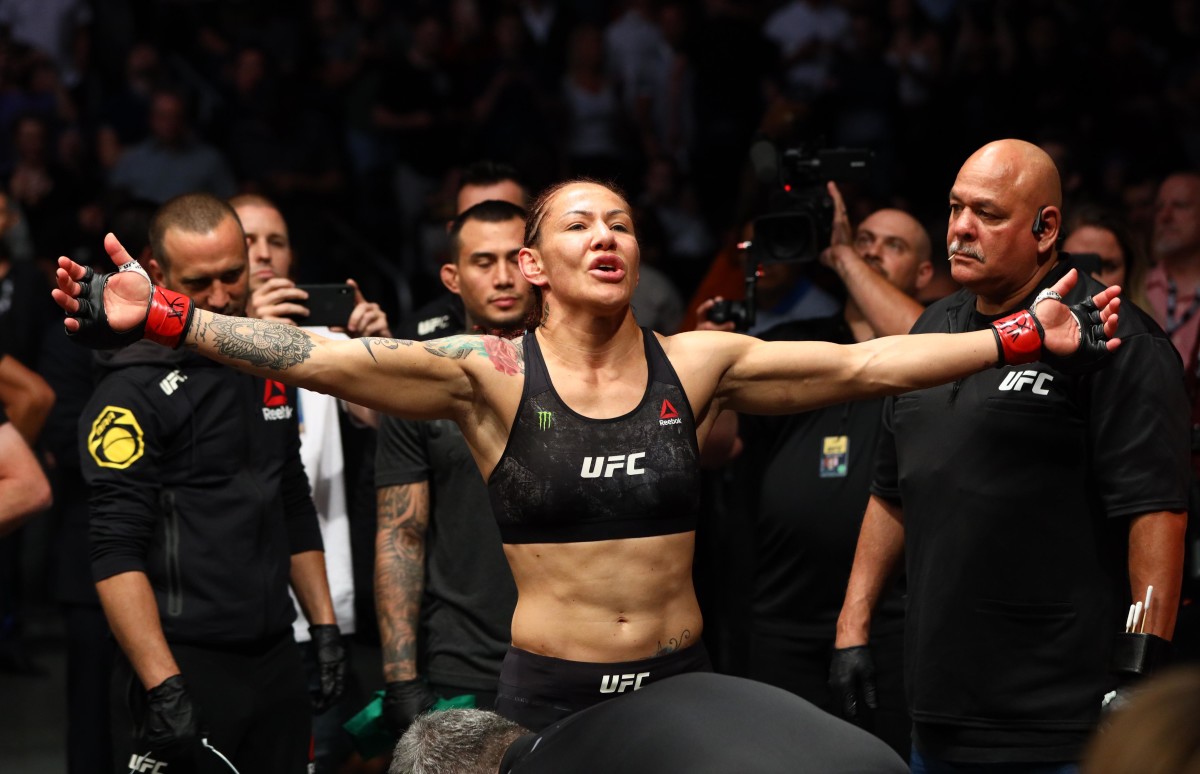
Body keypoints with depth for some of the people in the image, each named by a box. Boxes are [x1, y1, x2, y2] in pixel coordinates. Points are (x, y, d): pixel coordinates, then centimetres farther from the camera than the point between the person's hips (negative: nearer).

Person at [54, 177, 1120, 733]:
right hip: (547, 691, -2)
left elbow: (866, 365, 1)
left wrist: (1024, 336, -5)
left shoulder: (694, 366, 3)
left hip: (681, 682, 2)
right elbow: (321, 357, -16)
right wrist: (162, 318, -27)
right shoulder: (491, 374, -5)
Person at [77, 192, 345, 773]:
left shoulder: (269, 372, 13)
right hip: (185, 666, -7)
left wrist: (325, 630, 16)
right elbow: (116, 552, -16)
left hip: (275, 661, 7)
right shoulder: (134, 391, -10)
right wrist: (164, 688, -23)